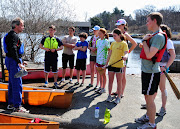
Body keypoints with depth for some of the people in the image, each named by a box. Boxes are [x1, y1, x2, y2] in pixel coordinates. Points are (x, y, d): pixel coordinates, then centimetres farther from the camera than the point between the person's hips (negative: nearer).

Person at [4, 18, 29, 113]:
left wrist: (20, 61, 22)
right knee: (17, 84, -8)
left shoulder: (13, 35, 18)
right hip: (13, 62, -11)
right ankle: (17, 106, -4)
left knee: (12, 83, 16)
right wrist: (19, 62, -29)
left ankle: (11, 104, 25)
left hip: (11, 61, 11)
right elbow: (13, 50, -25)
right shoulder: (13, 35, -15)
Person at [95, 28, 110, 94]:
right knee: (100, 74, 12)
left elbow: (109, 50, -9)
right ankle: (101, 87, 22)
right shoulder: (98, 41, 11)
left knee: (103, 74, -1)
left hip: (104, 59, -7)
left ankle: (103, 88, 7)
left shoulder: (106, 41, -10)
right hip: (98, 59, 7)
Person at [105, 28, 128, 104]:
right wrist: (106, 63, 14)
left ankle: (118, 97, 11)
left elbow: (126, 53, -19)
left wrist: (125, 56, -42)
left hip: (119, 65, -5)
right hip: (111, 64, 5)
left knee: (119, 81, 3)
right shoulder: (113, 43, 12)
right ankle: (109, 96, 20)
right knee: (110, 81, 9)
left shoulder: (124, 44, -6)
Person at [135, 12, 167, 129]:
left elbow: (149, 55, -26)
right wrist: (144, 44, 10)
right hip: (147, 70, 10)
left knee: (149, 98, -3)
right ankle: (148, 116, 36)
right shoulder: (154, 35, 14)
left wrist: (144, 41, -15)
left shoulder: (159, 36, -18)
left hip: (151, 72, -10)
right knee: (148, 97, 21)